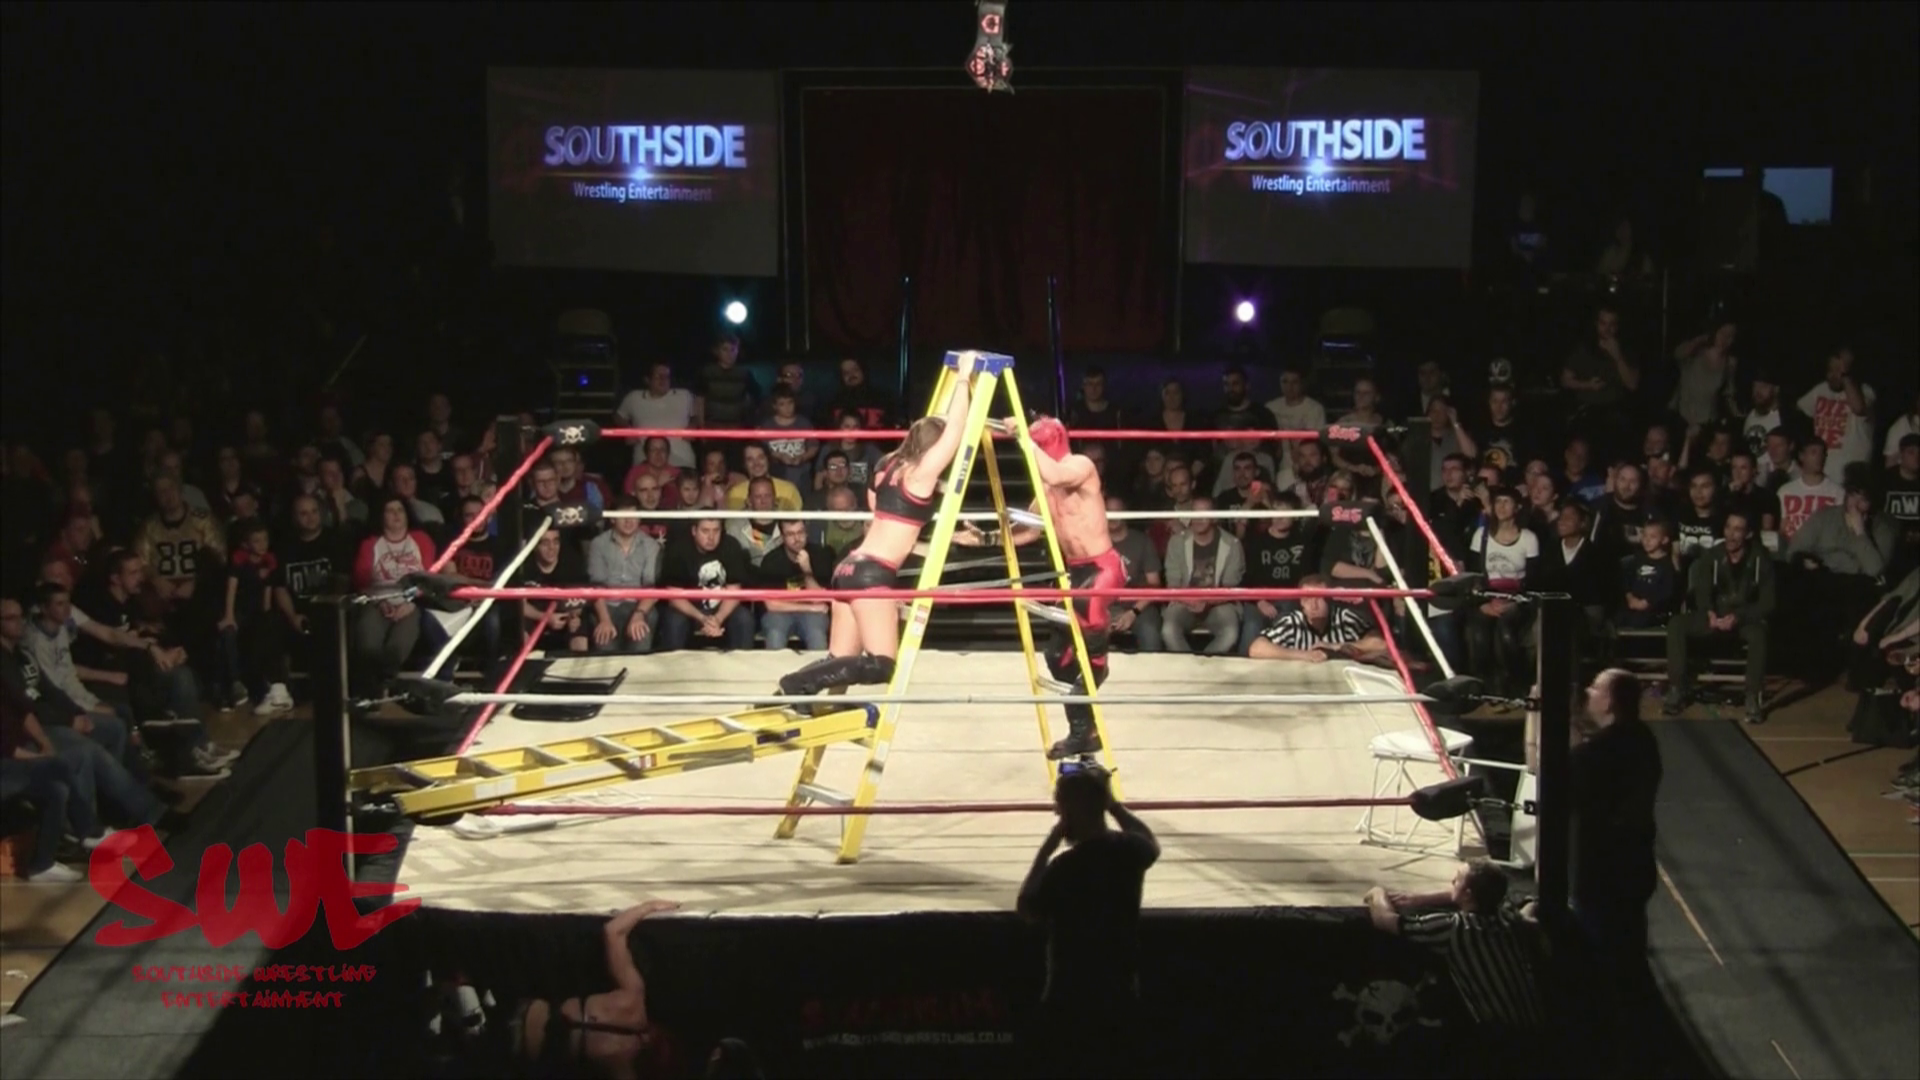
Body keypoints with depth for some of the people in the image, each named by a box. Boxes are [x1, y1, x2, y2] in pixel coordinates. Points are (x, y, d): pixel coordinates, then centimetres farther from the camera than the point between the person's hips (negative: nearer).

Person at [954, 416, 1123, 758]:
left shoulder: (1081, 466, -12)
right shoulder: (1046, 486, 11)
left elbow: (1053, 475, -35)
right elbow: (1030, 529, 20)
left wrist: (1024, 438, -30)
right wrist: (986, 539, 10)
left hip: (1103, 567, -9)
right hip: (1075, 571, 9)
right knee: (1060, 657, 10)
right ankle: (1084, 729, 26)